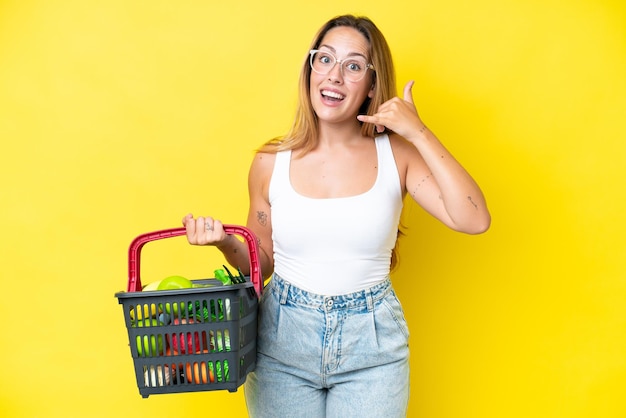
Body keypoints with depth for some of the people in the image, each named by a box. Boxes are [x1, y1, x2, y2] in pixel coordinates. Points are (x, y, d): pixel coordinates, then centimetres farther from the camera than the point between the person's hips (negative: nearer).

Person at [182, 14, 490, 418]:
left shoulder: (396, 155, -5)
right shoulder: (271, 162, -3)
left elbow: (474, 220, -17)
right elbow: (262, 263, 7)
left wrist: (419, 133, -17)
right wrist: (225, 242, -13)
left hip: (372, 352, 0)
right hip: (282, 342, 1)